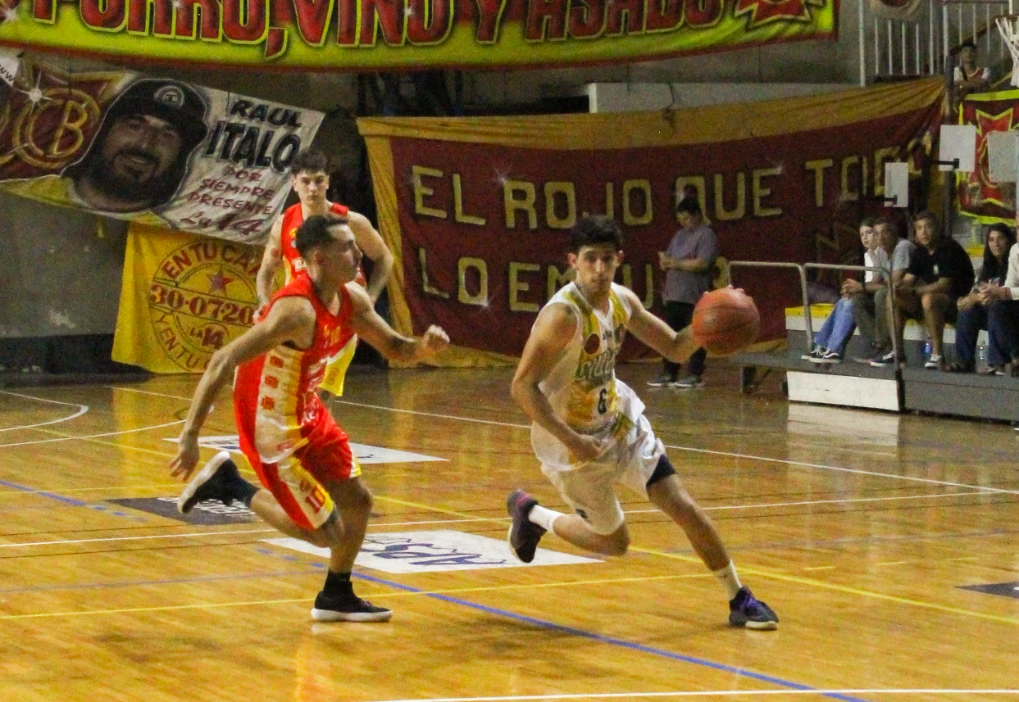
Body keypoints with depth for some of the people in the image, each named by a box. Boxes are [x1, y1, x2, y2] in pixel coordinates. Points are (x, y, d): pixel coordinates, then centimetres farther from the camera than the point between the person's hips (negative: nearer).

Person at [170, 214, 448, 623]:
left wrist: (425, 345, -13)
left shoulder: (352, 300, -2)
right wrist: (190, 436, -34)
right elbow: (223, 362, -31)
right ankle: (229, 486, 9)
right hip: (272, 426, -9)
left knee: (358, 501, 14)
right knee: (326, 532, -2)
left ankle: (336, 598, 33)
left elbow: (395, 349, 12)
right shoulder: (297, 310, -30)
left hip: (307, 414, 9)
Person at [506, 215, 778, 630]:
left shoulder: (622, 301, -3)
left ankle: (739, 599, 11)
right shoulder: (563, 315, -27)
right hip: (575, 441, -6)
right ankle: (531, 514, 30)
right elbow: (523, 387, -28)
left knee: (684, 508, 0)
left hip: (623, 422, 6)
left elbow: (676, 349, 6)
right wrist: (571, 441, -29)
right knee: (614, 542, 7)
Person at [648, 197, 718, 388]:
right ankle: (669, 373, 14)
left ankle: (695, 375, 2)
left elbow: (703, 263, -18)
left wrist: (676, 263, -15)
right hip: (674, 294, 8)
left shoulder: (706, 235, -6)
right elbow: (666, 261, 23)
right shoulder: (680, 235, 20)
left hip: (695, 296, -8)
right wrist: (664, 260, -2)